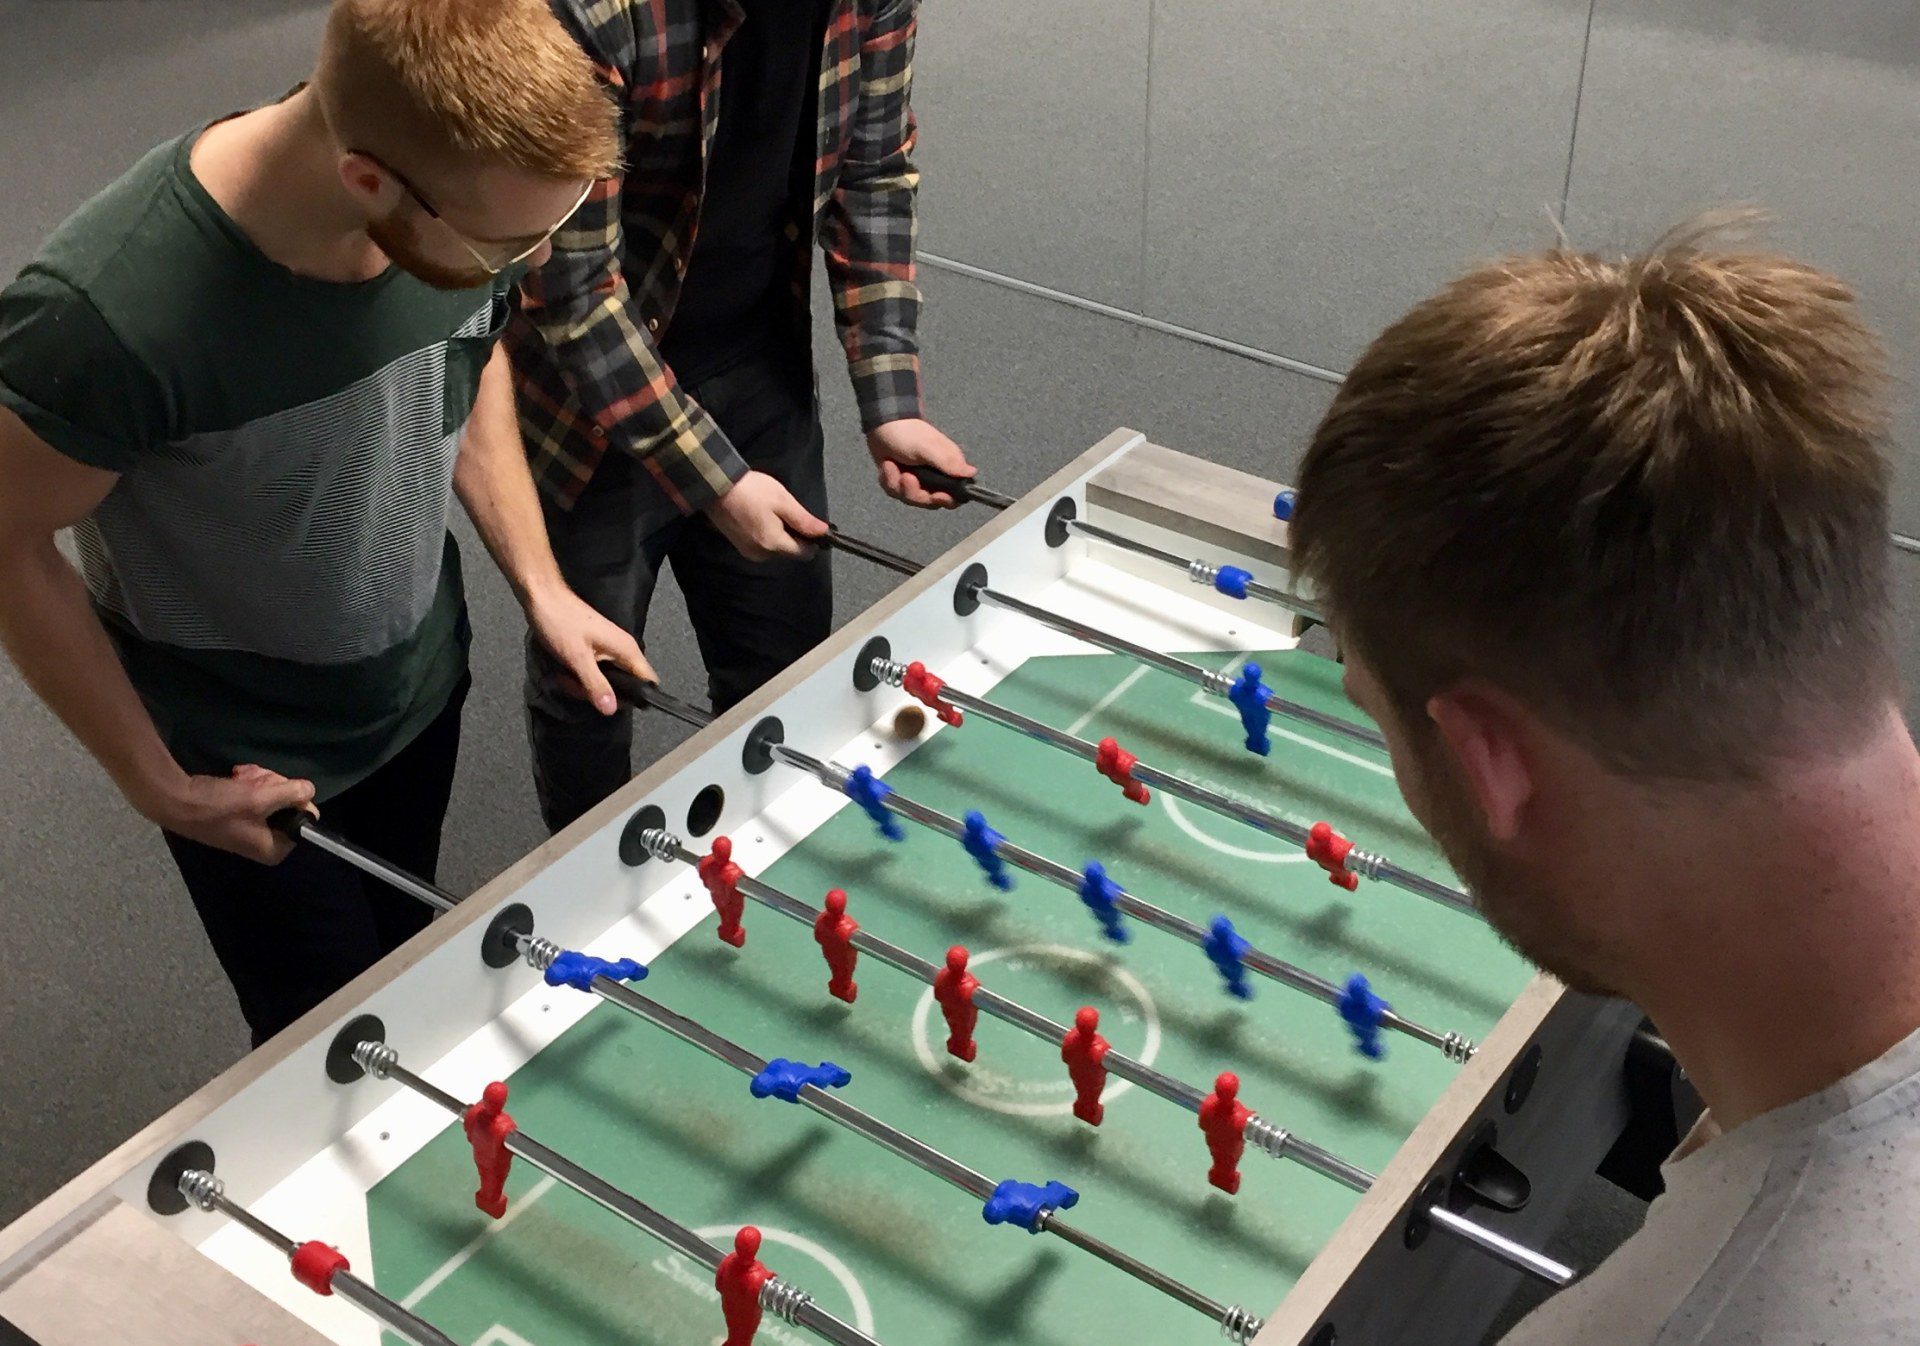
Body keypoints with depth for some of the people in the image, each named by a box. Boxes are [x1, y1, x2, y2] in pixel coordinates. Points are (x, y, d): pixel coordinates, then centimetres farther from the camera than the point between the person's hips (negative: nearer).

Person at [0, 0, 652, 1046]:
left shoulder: (467, 193, -22)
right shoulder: (106, 312, -38)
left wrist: (541, 585, -4)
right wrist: (157, 785, -13)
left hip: (422, 683, 5)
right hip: (247, 765, -5)